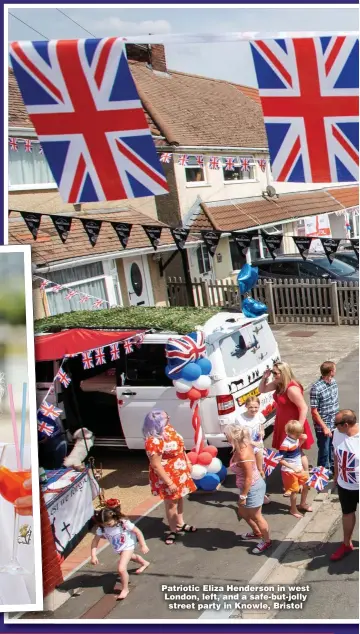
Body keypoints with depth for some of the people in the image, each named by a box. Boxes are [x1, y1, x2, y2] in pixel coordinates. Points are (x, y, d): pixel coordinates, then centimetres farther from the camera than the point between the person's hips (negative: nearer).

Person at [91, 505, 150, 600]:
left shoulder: (124, 523, -36)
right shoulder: (101, 528, -26)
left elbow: (138, 532, -24)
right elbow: (95, 541, -18)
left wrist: (143, 545, -20)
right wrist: (93, 556, -28)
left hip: (128, 546, -6)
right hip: (118, 549, 6)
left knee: (121, 569, -19)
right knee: (129, 557, 35)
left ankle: (125, 589, 8)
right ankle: (144, 563, 68)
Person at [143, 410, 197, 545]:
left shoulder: (168, 428, -5)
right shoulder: (154, 442, -33)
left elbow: (180, 446, 10)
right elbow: (156, 465, -27)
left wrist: (187, 462, 16)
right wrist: (169, 483, -22)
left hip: (179, 472, 8)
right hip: (167, 476, -8)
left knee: (179, 498, 23)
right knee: (171, 503, 8)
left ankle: (180, 524, 42)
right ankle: (174, 530, 28)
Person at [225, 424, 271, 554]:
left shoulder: (243, 455, -32)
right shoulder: (243, 447, -3)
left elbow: (248, 478, -27)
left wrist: (243, 495, -18)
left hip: (252, 488, -10)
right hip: (249, 487, 10)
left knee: (256, 516, 11)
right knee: (242, 512, 26)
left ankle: (266, 541, 31)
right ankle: (256, 532, 48)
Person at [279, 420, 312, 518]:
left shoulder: (295, 439, -5)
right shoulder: (285, 444, -29)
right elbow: (281, 460, -25)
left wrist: (303, 440, 1)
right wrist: (293, 468, -26)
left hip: (299, 468, 8)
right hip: (289, 471, -8)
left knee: (307, 484, 19)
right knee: (295, 490, 5)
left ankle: (302, 504, 41)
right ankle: (293, 510, 29)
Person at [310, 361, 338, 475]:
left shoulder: (333, 382, -1)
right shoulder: (316, 388, -25)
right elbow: (314, 411, -19)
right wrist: (324, 427, -18)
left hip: (335, 424, 7)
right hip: (323, 426, -7)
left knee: (333, 448, 23)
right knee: (324, 451, 11)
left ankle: (333, 468, 42)